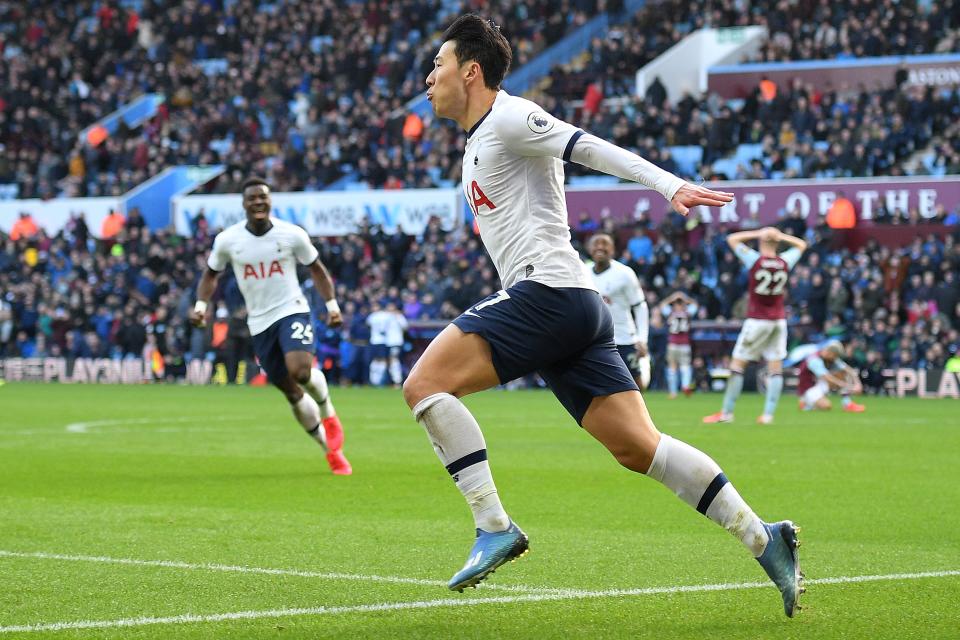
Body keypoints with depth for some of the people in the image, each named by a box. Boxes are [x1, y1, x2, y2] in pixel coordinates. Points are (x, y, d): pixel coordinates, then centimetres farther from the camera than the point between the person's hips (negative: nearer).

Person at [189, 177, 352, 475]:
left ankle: (328, 414, 3)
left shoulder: (292, 235, -6)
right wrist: (201, 304, -3)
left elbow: (316, 269, 7)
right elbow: (211, 274, 13)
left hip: (292, 310, -3)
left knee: (300, 369, -29)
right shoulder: (227, 240, -3)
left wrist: (332, 304, -1)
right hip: (259, 322, 3)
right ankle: (332, 450, 22)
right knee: (291, 392, 5)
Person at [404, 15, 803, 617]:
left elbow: (592, 148, -15)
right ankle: (762, 538, -4)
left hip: (548, 292, -10)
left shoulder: (509, 117, -3)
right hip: (580, 310, 10)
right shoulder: (479, 142, 26)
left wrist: (669, 184, -26)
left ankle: (494, 527, -16)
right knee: (638, 447, 1)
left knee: (424, 384, -14)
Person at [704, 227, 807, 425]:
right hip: (779, 320, 4)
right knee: (775, 367, 6)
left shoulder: (754, 260, -10)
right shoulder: (785, 262, -1)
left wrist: (757, 234, 4)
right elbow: (801, 244, 20)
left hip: (757, 321, -4)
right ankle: (768, 414, 1)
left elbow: (732, 239, 2)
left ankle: (727, 412, 1)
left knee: (737, 364, 2)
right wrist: (780, 236, 11)